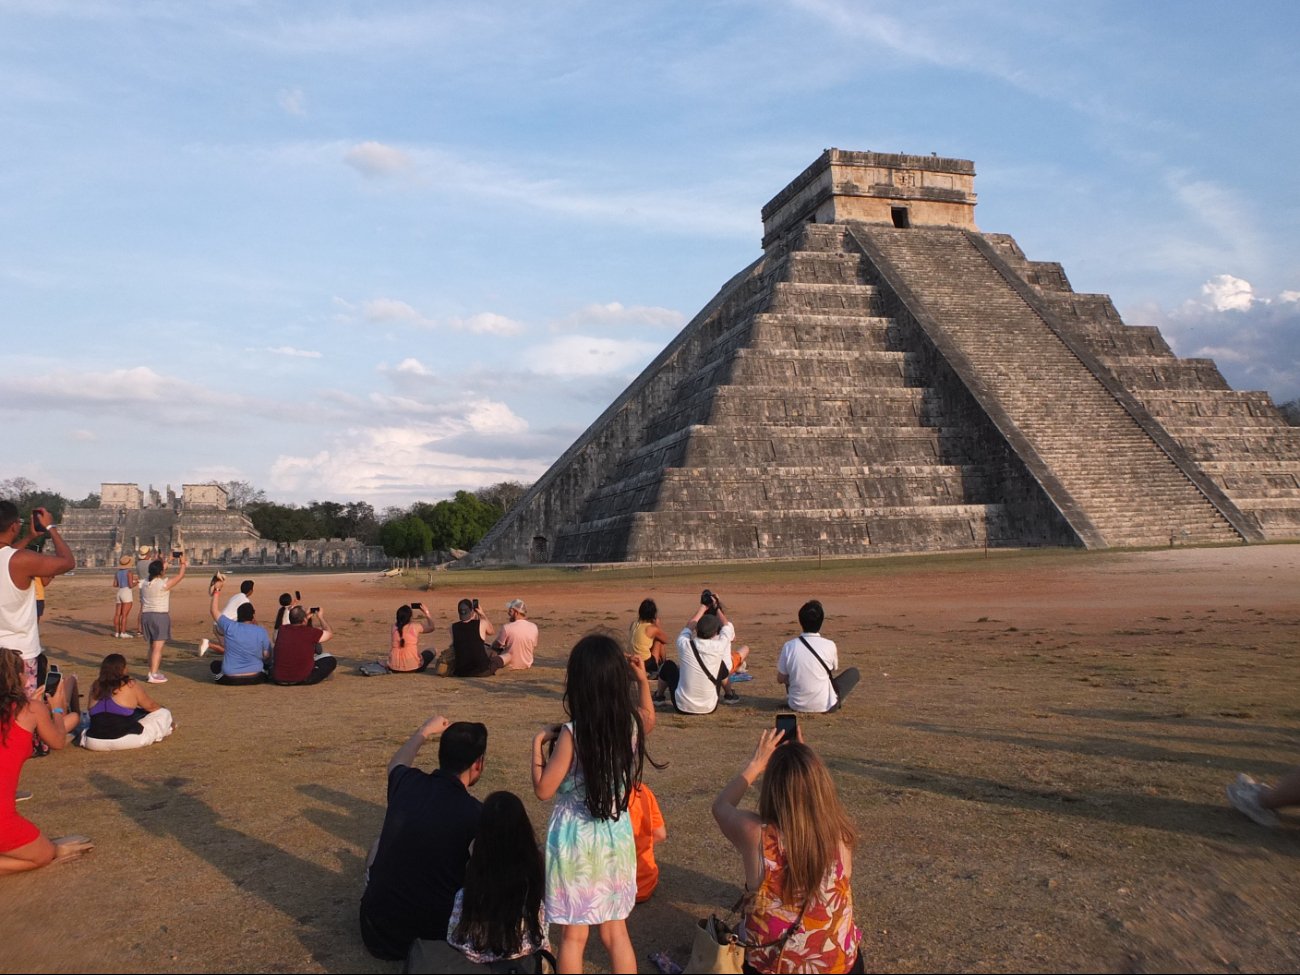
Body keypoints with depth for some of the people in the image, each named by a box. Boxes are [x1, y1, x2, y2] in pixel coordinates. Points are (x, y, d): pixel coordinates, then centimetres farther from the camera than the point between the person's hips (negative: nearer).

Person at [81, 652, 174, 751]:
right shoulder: (131, 685, -5)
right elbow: (151, 706, 9)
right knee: (164, 714, 11)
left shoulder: (96, 686, 8)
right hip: (125, 740, -5)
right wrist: (162, 709, 31)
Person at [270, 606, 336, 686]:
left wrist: (307, 616, 29)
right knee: (330, 659, 11)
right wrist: (320, 617, 19)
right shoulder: (310, 632, -14)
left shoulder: (282, 629, -2)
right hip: (302, 679, -3)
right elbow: (329, 633, 6)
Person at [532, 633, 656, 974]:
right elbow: (649, 721, 18)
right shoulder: (632, 723, -7)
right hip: (616, 837, 4)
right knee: (616, 932, 19)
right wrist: (643, 681, 15)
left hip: (576, 840, -4)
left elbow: (543, 789, -15)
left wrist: (538, 743, -5)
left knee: (574, 936, 12)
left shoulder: (571, 734, -22)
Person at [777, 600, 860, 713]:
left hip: (796, 706, 2)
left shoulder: (789, 646, -12)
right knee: (854, 672, 17)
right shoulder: (829, 645, -14)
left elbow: (780, 679, 0)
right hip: (826, 706, -2)